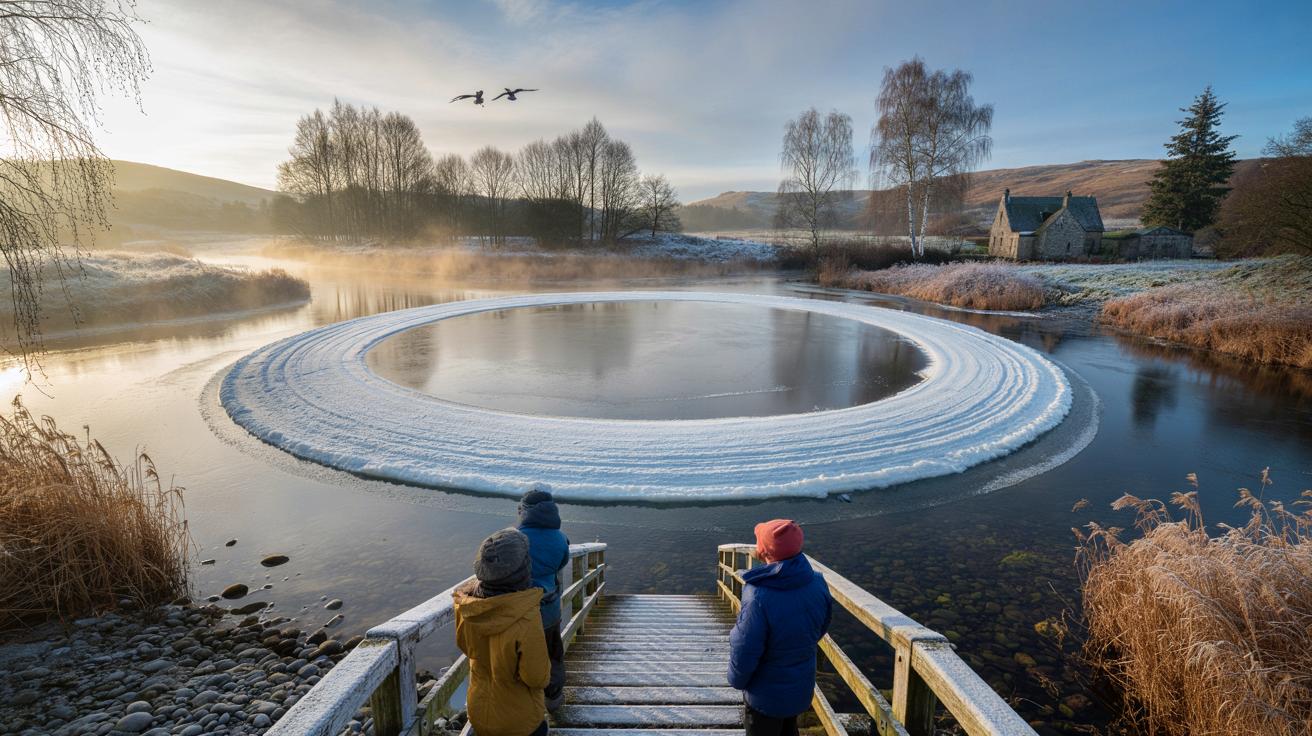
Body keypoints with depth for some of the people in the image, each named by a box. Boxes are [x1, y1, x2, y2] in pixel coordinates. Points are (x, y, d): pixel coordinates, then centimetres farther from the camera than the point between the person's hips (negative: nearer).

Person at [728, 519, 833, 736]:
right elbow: (820, 629, 1)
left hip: (766, 693, -5)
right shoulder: (817, 584, -18)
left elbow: (743, 651, -26)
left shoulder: (759, 598, -37)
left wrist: (737, 680, -5)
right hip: (802, 687, 5)